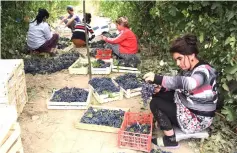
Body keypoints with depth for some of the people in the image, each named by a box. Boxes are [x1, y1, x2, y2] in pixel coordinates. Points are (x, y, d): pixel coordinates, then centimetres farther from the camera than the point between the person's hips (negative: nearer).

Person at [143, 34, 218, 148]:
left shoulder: (204, 71, -27)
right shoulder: (188, 68, 0)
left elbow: (187, 83, -49)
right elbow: (179, 84, 12)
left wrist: (157, 79, -52)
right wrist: (162, 88, -8)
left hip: (197, 118, -9)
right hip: (186, 106, 9)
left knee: (155, 104, -13)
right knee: (158, 95, 7)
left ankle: (170, 140, -1)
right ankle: (167, 121, 21)